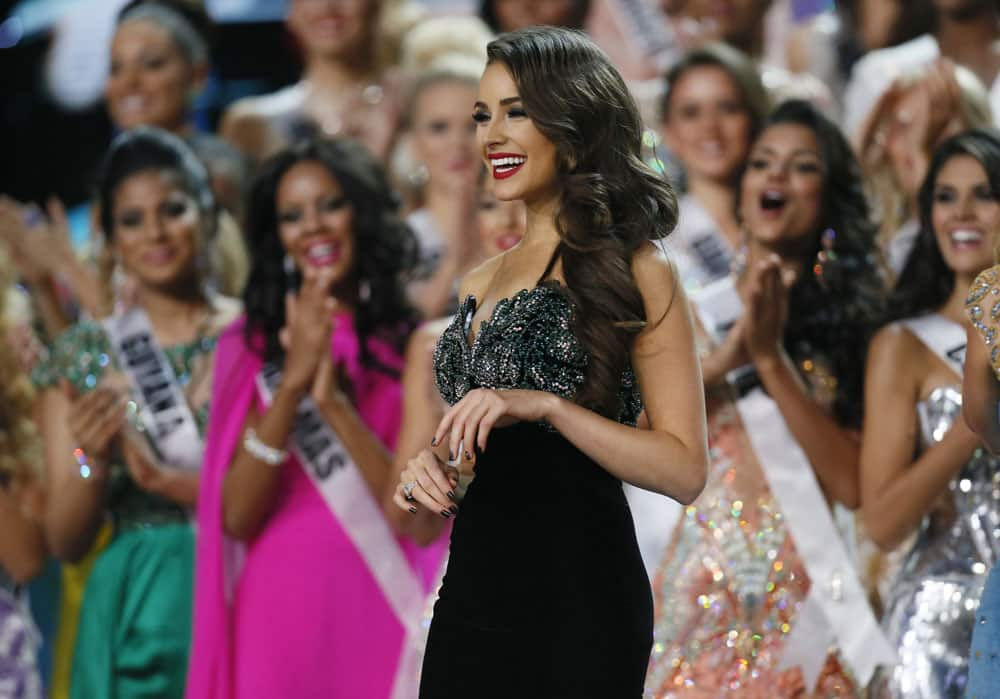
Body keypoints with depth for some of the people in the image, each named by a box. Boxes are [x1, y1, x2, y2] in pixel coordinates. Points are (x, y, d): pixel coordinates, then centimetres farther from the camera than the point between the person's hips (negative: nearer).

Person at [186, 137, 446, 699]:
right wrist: (292, 384, -16)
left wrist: (335, 402, -18)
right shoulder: (251, 346, 5)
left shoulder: (412, 345, -1)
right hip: (277, 616, 1)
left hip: (377, 617, -1)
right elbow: (235, 517, -5)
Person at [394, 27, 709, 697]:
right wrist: (430, 465, 3)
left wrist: (544, 407, -21)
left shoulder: (634, 271, -5)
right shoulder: (481, 282, 15)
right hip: (470, 592, 7)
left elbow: (684, 470, -12)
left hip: (575, 601, -7)